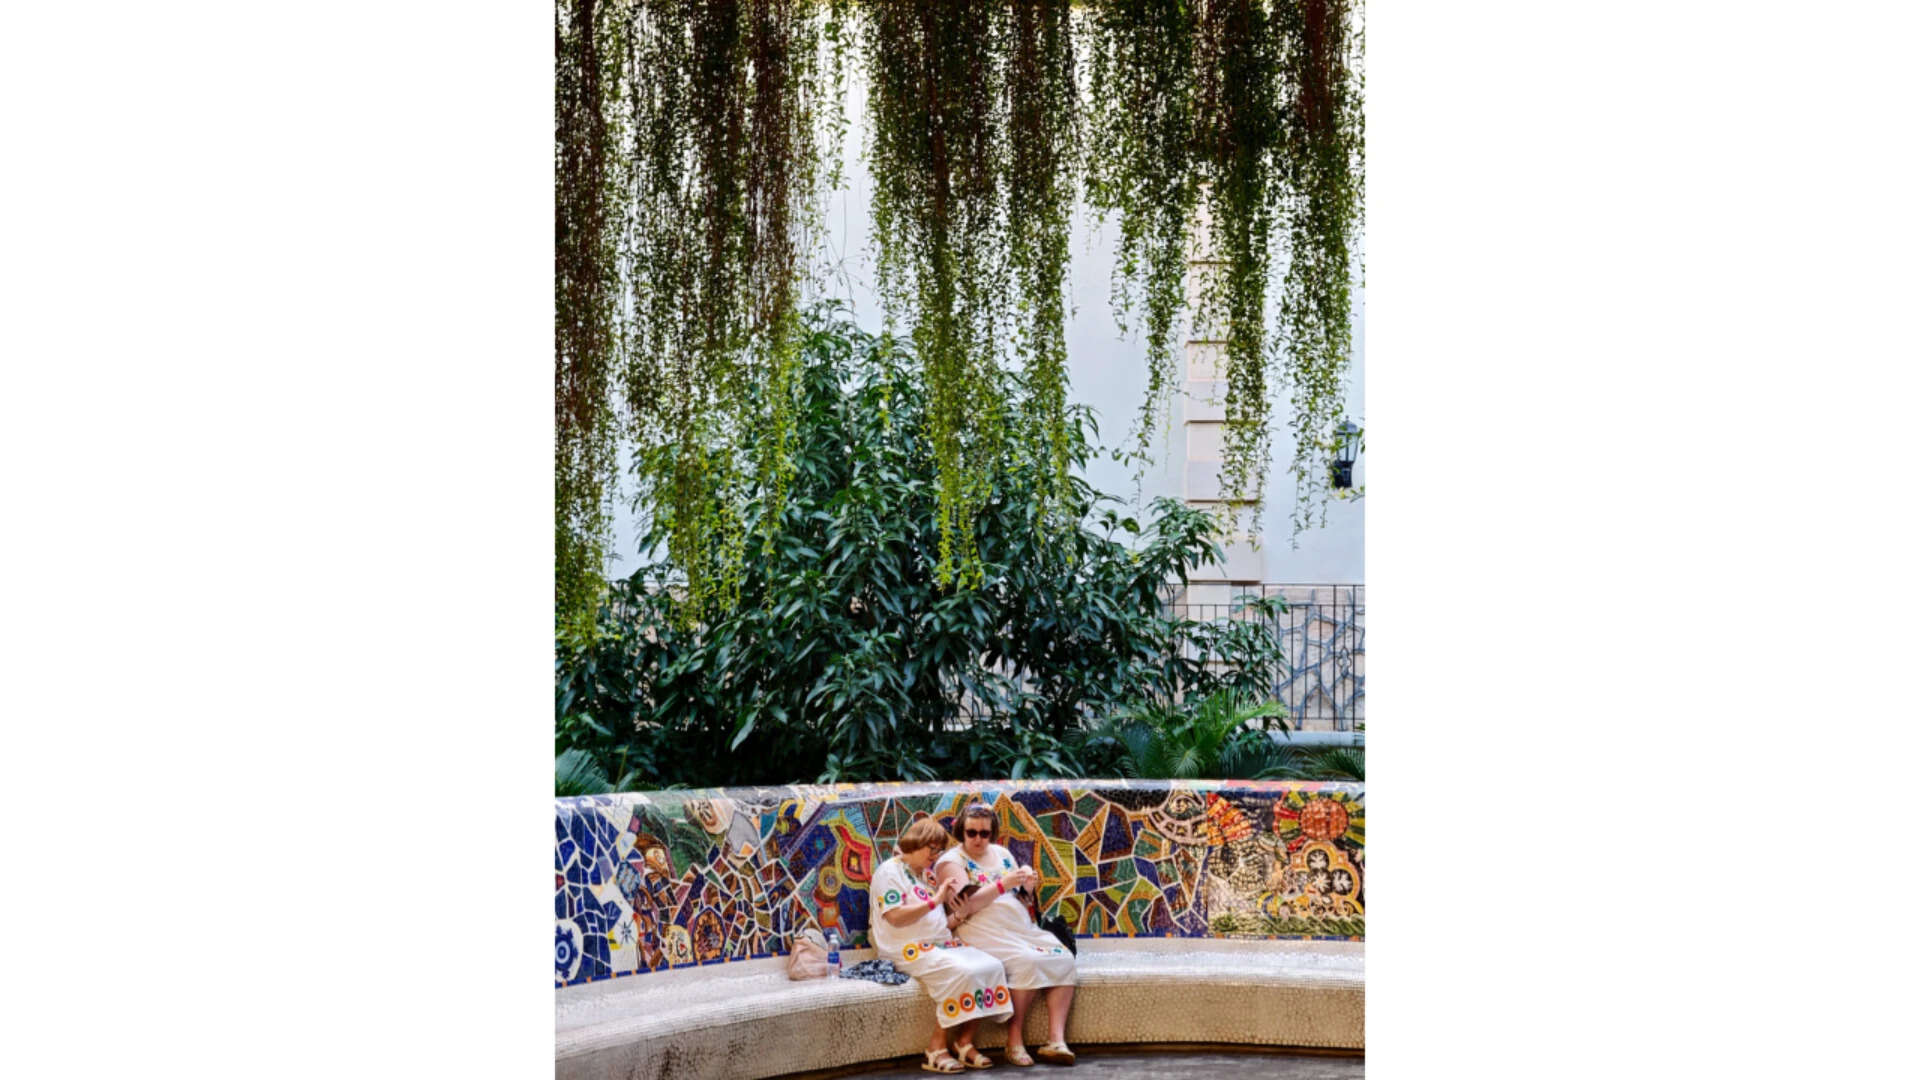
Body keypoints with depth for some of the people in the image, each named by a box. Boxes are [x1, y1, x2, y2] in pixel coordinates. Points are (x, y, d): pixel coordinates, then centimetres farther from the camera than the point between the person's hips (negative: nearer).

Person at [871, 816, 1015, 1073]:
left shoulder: (927, 875, 22)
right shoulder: (890, 871, -3)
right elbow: (895, 917, -16)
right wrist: (935, 901, -14)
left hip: (943, 944, 8)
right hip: (909, 950, -8)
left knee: (992, 966, -15)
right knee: (962, 971, -32)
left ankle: (964, 1041, -11)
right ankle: (937, 1049, -23)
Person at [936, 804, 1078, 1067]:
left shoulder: (1001, 854, 19)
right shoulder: (951, 861, 0)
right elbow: (966, 905, -14)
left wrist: (1027, 885, 2)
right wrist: (1003, 884, -20)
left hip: (1023, 927, 7)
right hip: (984, 933, -7)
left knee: (1064, 959, -18)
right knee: (1026, 962, -33)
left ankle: (1056, 1039, -24)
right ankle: (1015, 1042, -24)